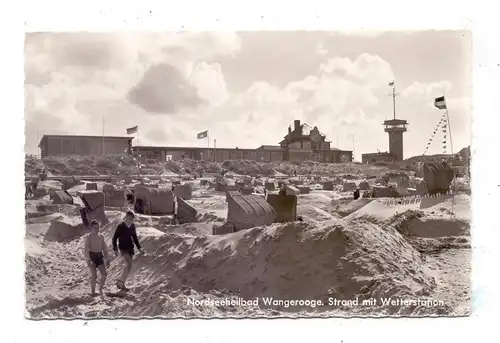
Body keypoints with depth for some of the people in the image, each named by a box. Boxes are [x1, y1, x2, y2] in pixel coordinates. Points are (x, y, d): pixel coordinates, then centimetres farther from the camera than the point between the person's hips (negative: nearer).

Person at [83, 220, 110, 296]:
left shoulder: (101, 236, 11)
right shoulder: (89, 237, -5)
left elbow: (104, 248, 16)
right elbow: (86, 249, -13)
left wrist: (107, 259, 12)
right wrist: (88, 260, -24)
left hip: (99, 256, 5)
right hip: (91, 256, -4)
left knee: (104, 274, -7)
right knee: (94, 275, -12)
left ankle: (100, 289, 14)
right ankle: (93, 291, 2)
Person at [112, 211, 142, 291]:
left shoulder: (132, 226, 5)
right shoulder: (120, 226, -10)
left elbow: (135, 237, 15)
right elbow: (114, 238, -3)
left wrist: (139, 247, 11)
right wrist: (115, 249, -6)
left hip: (130, 248, 6)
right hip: (123, 248, -6)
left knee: (128, 266, 6)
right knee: (129, 264, -18)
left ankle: (122, 283, 16)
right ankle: (120, 282, -8)